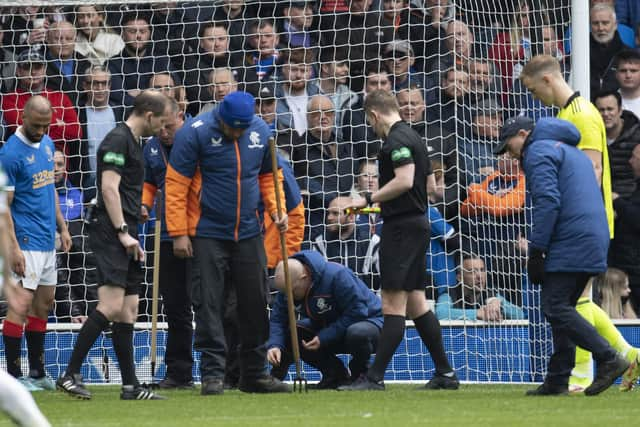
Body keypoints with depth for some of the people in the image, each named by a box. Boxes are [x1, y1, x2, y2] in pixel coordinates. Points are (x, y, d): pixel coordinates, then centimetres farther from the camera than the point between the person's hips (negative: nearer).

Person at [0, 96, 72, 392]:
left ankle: (37, 373, 20)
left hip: (47, 240, 9)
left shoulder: (47, 144, 10)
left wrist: (62, 226, 19)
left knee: (44, 304, 12)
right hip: (26, 241, -9)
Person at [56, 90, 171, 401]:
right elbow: (109, 188, -17)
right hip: (111, 234, -10)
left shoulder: (133, 142, 22)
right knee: (111, 305, -18)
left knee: (128, 311, 8)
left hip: (125, 237, 10)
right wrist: (122, 232, -18)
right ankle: (70, 375, -17)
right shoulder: (118, 140, -9)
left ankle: (130, 386, 9)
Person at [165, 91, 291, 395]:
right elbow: (176, 184, -11)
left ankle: (254, 374, 17)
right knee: (209, 304, -5)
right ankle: (212, 374, 0)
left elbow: (268, 175, 15)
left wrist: (275, 210, -1)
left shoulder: (261, 131, 1)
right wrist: (179, 233, -14)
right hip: (207, 235, -4)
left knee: (255, 302, 7)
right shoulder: (195, 133, -12)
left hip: (248, 233, 4)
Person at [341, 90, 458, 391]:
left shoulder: (396, 140, -12)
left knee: (393, 305, -10)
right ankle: (445, 373, 14)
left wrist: (369, 199, -16)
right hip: (417, 223, 10)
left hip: (401, 227, -10)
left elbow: (404, 180, -24)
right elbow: (430, 186, 22)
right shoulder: (414, 137, 18)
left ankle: (375, 377, -11)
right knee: (416, 303, 13)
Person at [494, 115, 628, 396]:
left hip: (570, 244, -10)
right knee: (562, 308, 11)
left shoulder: (538, 152, -2)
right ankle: (557, 380, 8)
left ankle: (609, 359, -18)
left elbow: (548, 201, -15)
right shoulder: (572, 152, 28)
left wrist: (536, 251, -14)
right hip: (595, 242, 10)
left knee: (555, 307, -11)